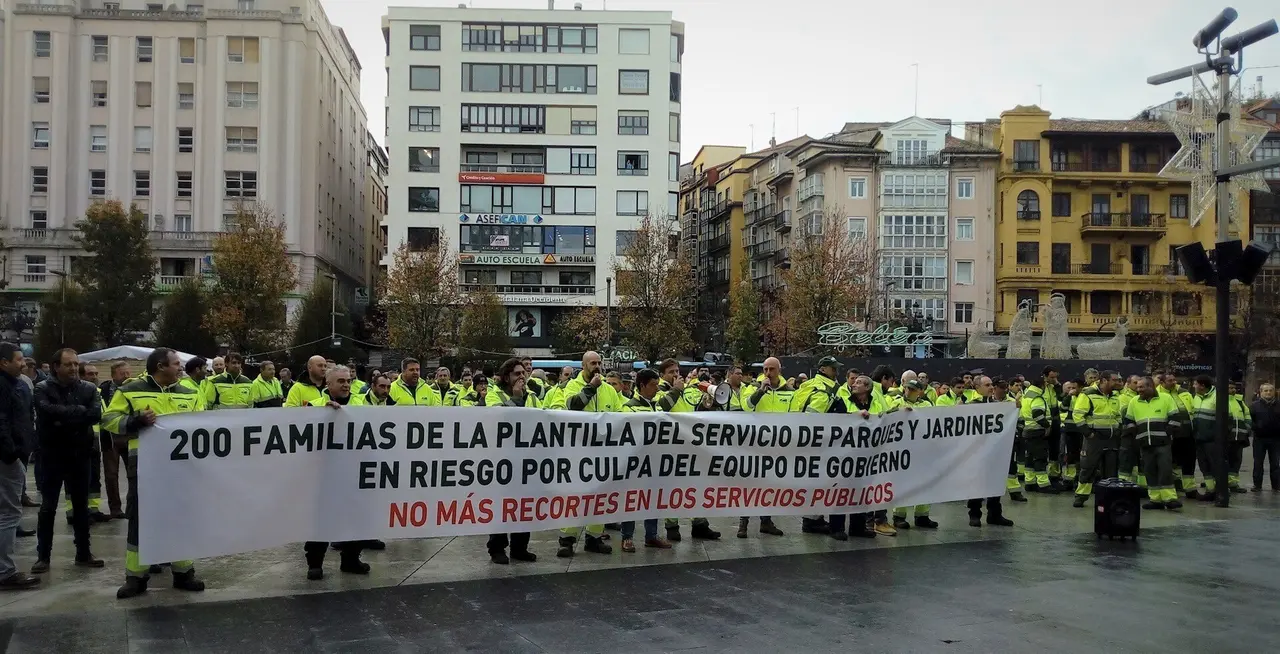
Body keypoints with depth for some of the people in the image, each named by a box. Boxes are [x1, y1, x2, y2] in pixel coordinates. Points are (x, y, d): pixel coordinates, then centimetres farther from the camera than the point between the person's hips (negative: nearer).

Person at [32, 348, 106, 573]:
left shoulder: (88, 389, 2)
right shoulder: (43, 389, -4)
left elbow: (97, 415, -13)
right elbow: (47, 411, -24)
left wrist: (63, 417, -19)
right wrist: (79, 411, -18)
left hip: (80, 454, 2)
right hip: (53, 455, -2)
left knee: (81, 506, 11)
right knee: (48, 507, 5)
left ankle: (83, 553, 20)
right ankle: (43, 556, 14)